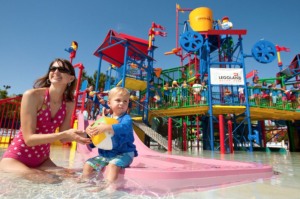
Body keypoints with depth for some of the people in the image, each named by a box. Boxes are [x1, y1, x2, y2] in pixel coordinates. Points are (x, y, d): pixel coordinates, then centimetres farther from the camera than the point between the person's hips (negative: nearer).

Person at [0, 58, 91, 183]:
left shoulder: (69, 104, -4)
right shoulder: (32, 95, -18)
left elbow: (63, 138, 0)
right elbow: (29, 138, -22)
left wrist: (75, 136, -23)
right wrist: (65, 134, -34)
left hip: (42, 159, 7)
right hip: (15, 157, -6)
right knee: (49, 180, -30)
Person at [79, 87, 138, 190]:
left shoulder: (126, 118, -10)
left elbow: (123, 127, -34)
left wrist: (106, 128, -45)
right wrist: (89, 130, -14)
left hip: (123, 153, -7)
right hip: (104, 154, 7)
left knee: (113, 165, -32)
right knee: (88, 164, 2)